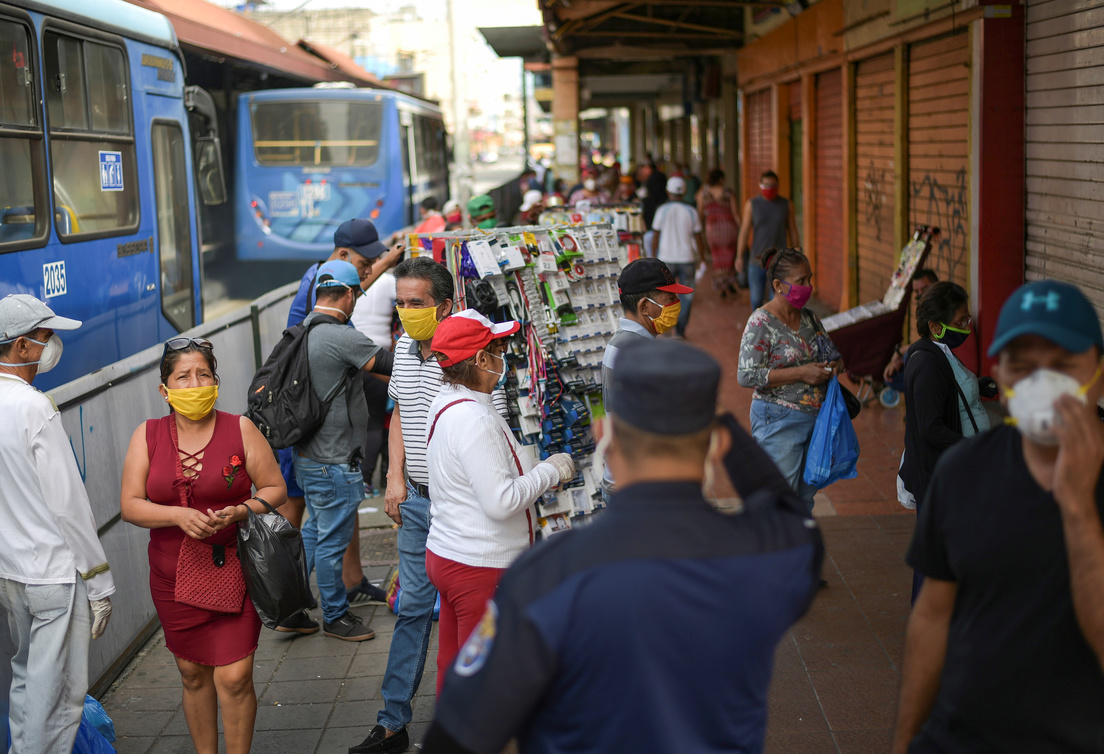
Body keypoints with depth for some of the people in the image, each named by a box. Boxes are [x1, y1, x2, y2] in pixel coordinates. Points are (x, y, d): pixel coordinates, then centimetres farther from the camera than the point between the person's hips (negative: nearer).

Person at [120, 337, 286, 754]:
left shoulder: (240, 429, -3)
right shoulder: (147, 435, 1)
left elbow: (275, 489, 0)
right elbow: (130, 505, -3)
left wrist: (237, 512, -18)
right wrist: (180, 516, -19)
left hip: (233, 572, -2)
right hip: (174, 577, 3)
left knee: (234, 677, -6)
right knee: (192, 673, 15)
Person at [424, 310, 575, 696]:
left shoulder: (444, 405, 7)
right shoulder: (473, 418, -23)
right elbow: (501, 502, -26)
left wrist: (536, 473, 13)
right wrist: (549, 471, -13)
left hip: (445, 553, 10)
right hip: (481, 566, -10)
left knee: (452, 666, 20)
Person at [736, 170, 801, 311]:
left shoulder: (786, 204, 1)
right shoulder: (751, 204, -2)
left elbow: (793, 232, 6)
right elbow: (744, 232, -4)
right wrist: (739, 257, -12)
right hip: (757, 261, 0)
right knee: (756, 301, 8)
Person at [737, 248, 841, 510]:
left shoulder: (810, 318, 9)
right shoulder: (761, 322, -13)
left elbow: (830, 352, 25)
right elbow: (747, 375, -19)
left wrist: (832, 366, -1)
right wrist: (801, 373, -20)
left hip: (814, 417, 7)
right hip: (778, 420, -7)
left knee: (805, 498, 13)